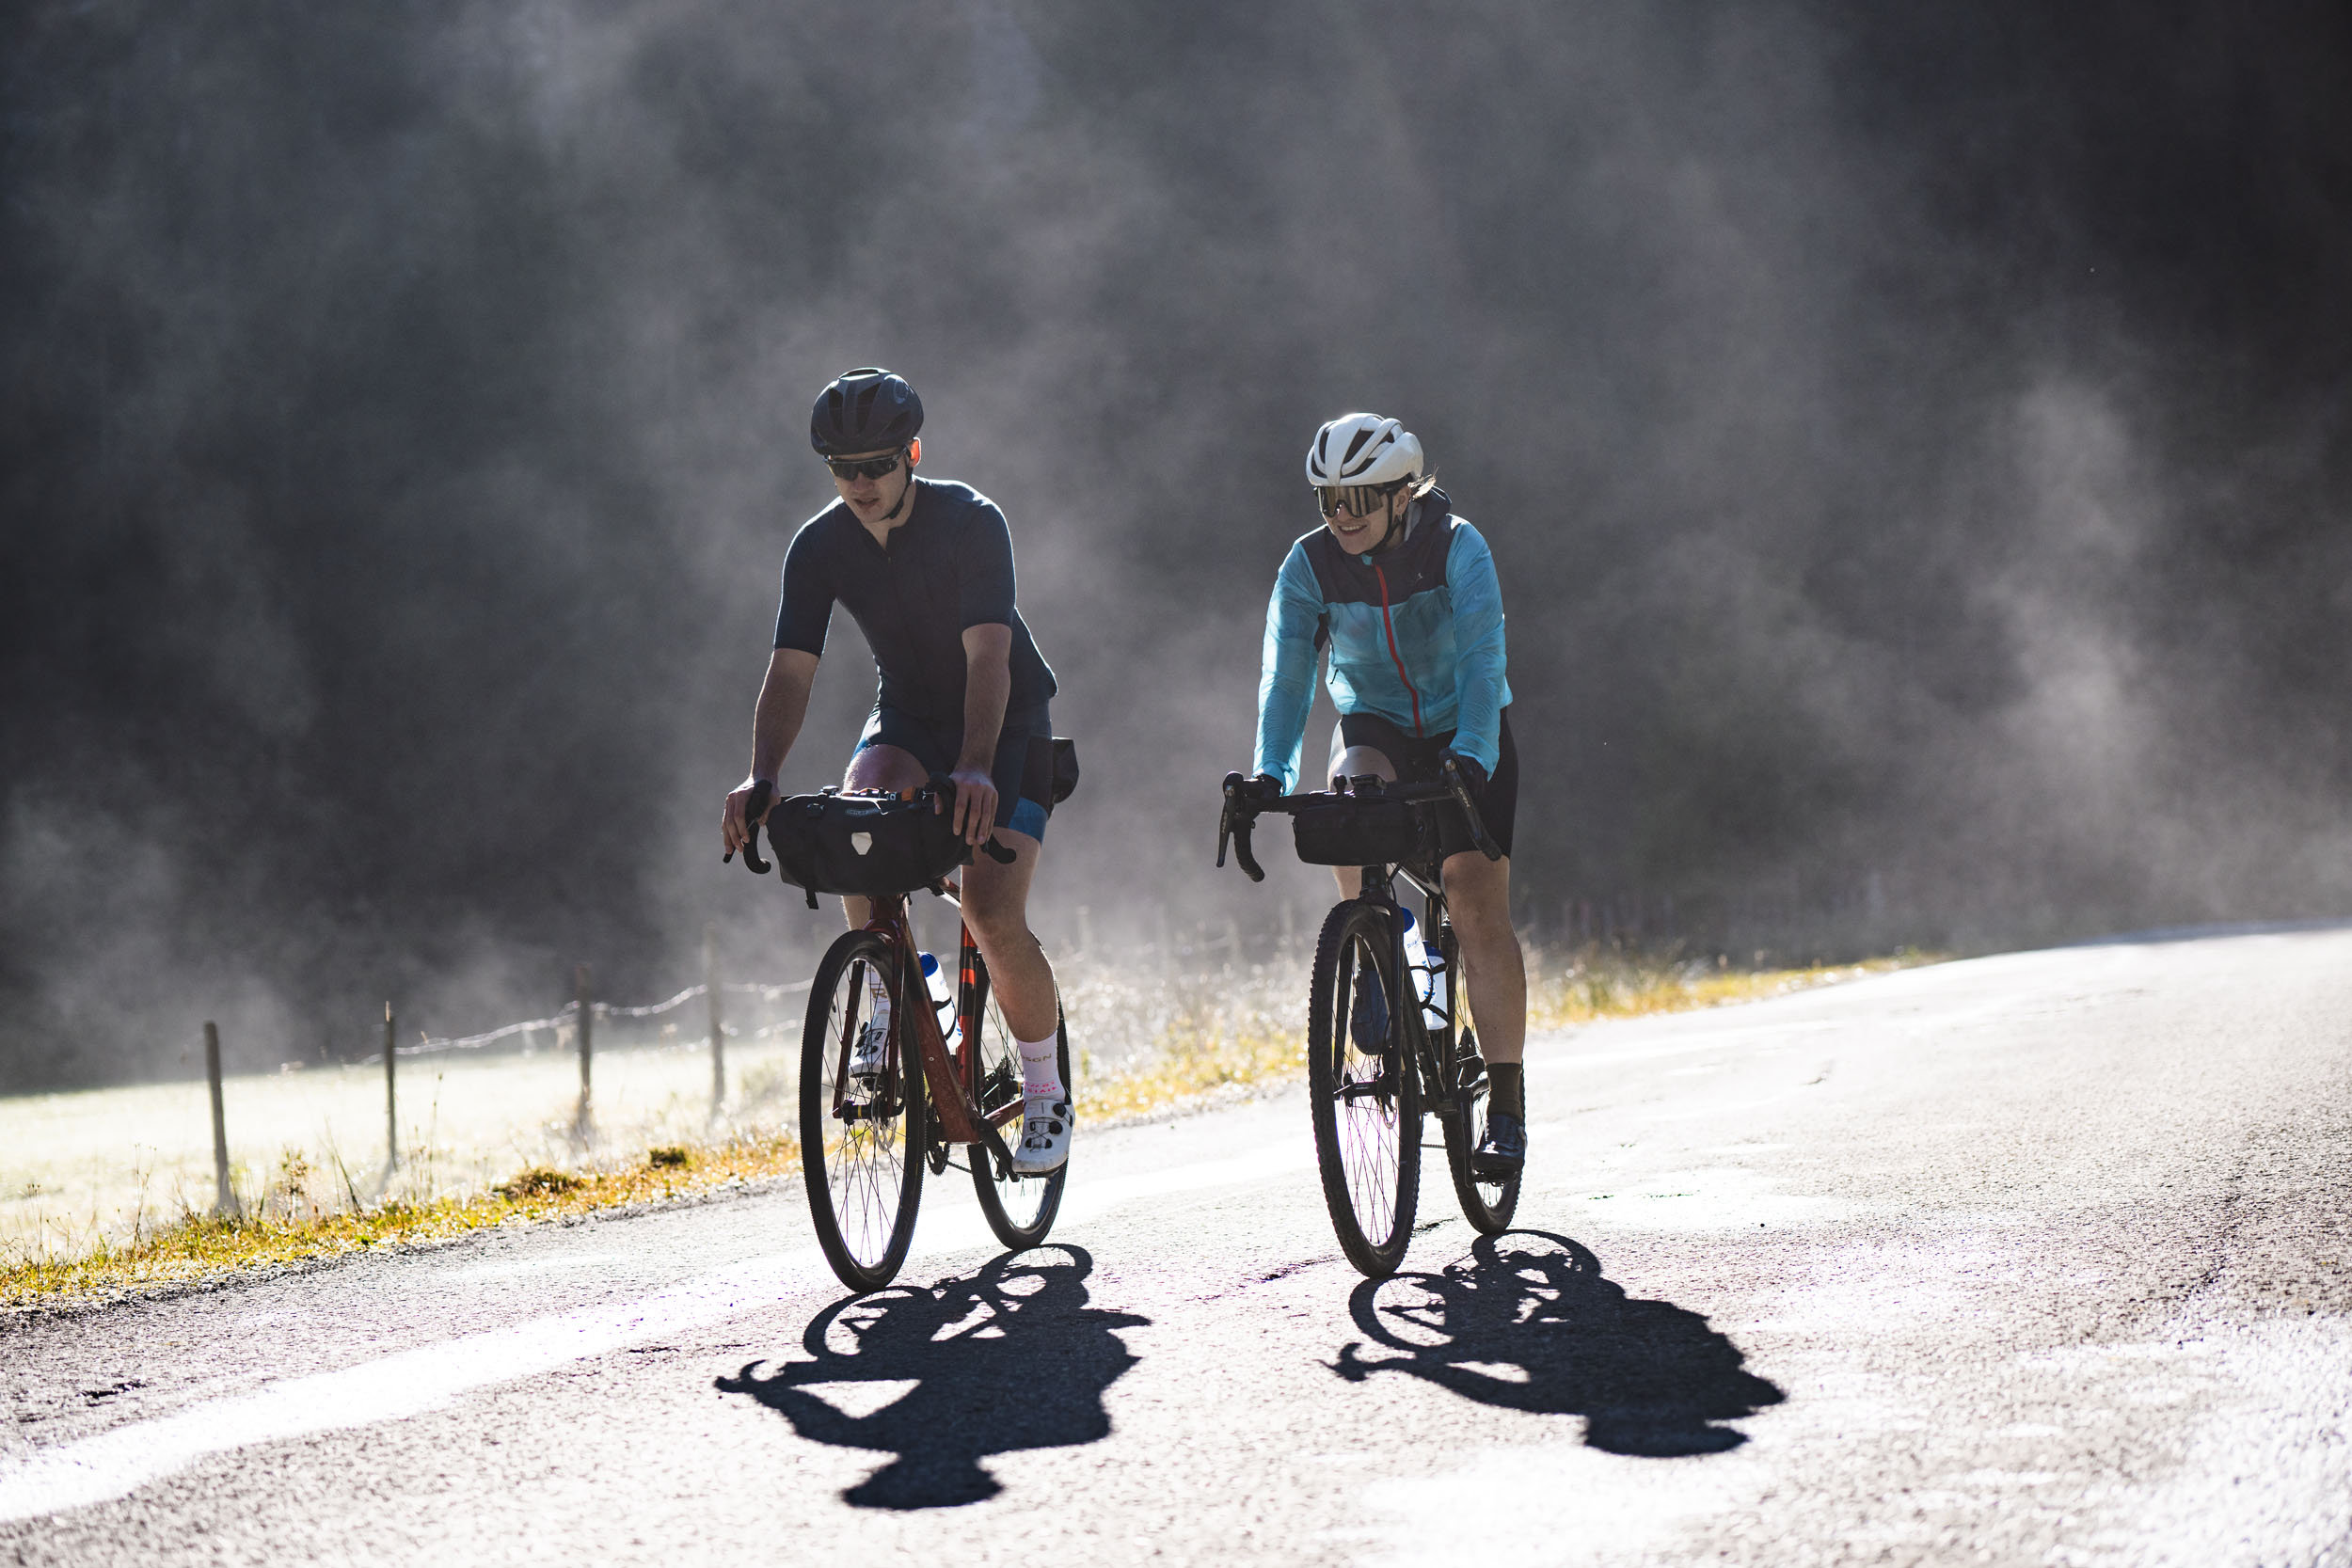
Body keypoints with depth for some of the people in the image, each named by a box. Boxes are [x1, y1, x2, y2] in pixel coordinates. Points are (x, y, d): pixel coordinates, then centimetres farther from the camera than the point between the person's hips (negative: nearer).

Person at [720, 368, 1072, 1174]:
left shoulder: (972, 522, -24)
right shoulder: (819, 546, -12)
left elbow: (988, 656, -34)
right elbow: (790, 669, -17)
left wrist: (975, 768, -49)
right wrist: (760, 779, -34)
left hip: (1008, 721, -4)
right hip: (909, 714, 4)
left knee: (993, 915, -19)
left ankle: (1045, 1091, 3)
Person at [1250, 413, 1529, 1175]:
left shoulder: (1457, 549, -21)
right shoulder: (1311, 563, -14)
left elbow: (1481, 661, -30)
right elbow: (1286, 674, -19)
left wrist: (1471, 759, -45)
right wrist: (1270, 775, -33)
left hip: (1465, 737, -2)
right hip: (1375, 729, 2)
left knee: (1478, 905, -14)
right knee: (1351, 795, -35)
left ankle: (1507, 1106, -11)